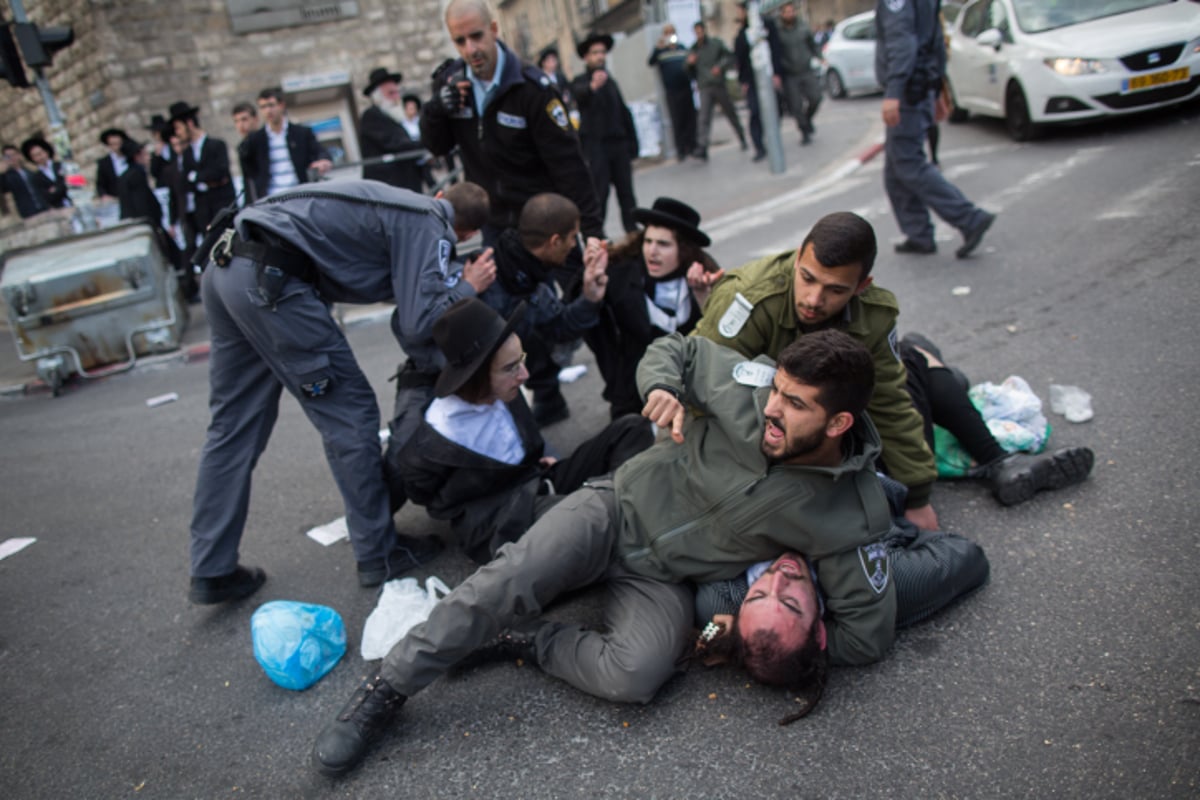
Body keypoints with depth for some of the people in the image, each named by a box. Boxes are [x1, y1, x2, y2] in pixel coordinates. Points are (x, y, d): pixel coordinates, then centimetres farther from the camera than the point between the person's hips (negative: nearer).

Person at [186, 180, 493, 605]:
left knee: (233, 426, 13)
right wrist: (466, 287, 3)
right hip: (270, 278, -10)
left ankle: (211, 572, 20)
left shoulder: (400, 204, 22)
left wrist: (453, 279, 21)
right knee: (350, 412, 2)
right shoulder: (428, 226, -3)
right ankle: (378, 553, 12)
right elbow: (416, 325, -11)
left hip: (226, 267, 10)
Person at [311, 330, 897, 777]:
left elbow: (867, 633, -9)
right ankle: (383, 694, -8)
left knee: (635, 676, -32)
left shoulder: (851, 516, -18)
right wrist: (661, 385, -20)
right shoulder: (752, 384, -14)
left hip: (666, 579, -1)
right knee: (510, 579, -25)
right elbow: (676, 347, 4)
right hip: (617, 507, 1)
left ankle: (519, 640, -7)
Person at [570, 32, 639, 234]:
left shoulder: (611, 82, 18)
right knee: (599, 193, -9)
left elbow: (624, 113, 20)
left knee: (626, 191, 8)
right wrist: (592, 86, -51)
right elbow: (580, 95, -27)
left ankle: (633, 231, 15)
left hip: (619, 144, 6)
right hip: (595, 145, -5)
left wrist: (631, 143, 11)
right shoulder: (581, 81, -2)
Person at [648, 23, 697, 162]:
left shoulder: (682, 48, 15)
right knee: (677, 121, -3)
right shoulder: (660, 51, 2)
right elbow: (650, 62, -17)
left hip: (686, 88, 4)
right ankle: (681, 150, 3)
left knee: (691, 118, 4)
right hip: (671, 92, -4)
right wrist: (657, 47, -30)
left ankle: (692, 146, 14)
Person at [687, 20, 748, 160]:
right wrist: (690, 63, -10)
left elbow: (729, 56, 2)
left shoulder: (716, 43, 4)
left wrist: (720, 66, -15)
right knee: (704, 118, -15)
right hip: (704, 88, 0)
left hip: (719, 85, 0)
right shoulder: (693, 50, 9)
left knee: (730, 113, 11)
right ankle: (702, 148, -23)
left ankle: (742, 139, 31)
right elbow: (690, 71, 12)